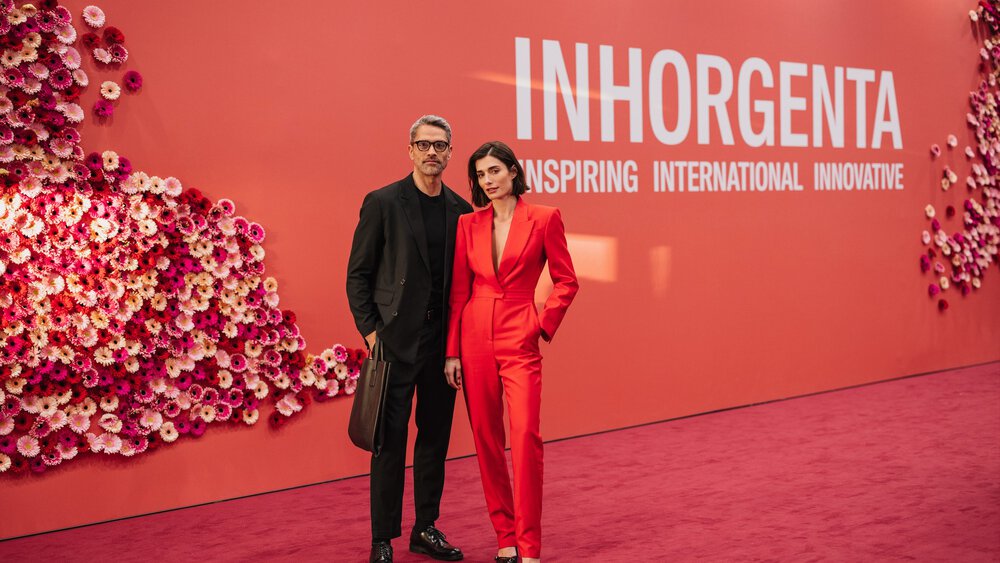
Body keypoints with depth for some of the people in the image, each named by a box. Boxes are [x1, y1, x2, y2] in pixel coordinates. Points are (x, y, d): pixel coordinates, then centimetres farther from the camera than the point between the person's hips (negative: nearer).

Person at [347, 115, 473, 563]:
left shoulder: (461, 210, 9)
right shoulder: (383, 203, -3)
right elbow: (358, 274, -2)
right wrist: (370, 331, -9)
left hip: (444, 341, 5)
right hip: (397, 340, -4)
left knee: (436, 435, 11)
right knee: (391, 439, -1)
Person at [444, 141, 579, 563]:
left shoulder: (544, 219, -1)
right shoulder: (469, 224, 7)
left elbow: (566, 280, 4)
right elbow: (458, 290, 7)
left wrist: (542, 325, -4)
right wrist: (452, 351, 4)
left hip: (520, 340, -3)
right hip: (474, 338, 4)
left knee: (525, 435, -14)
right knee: (486, 439, 7)